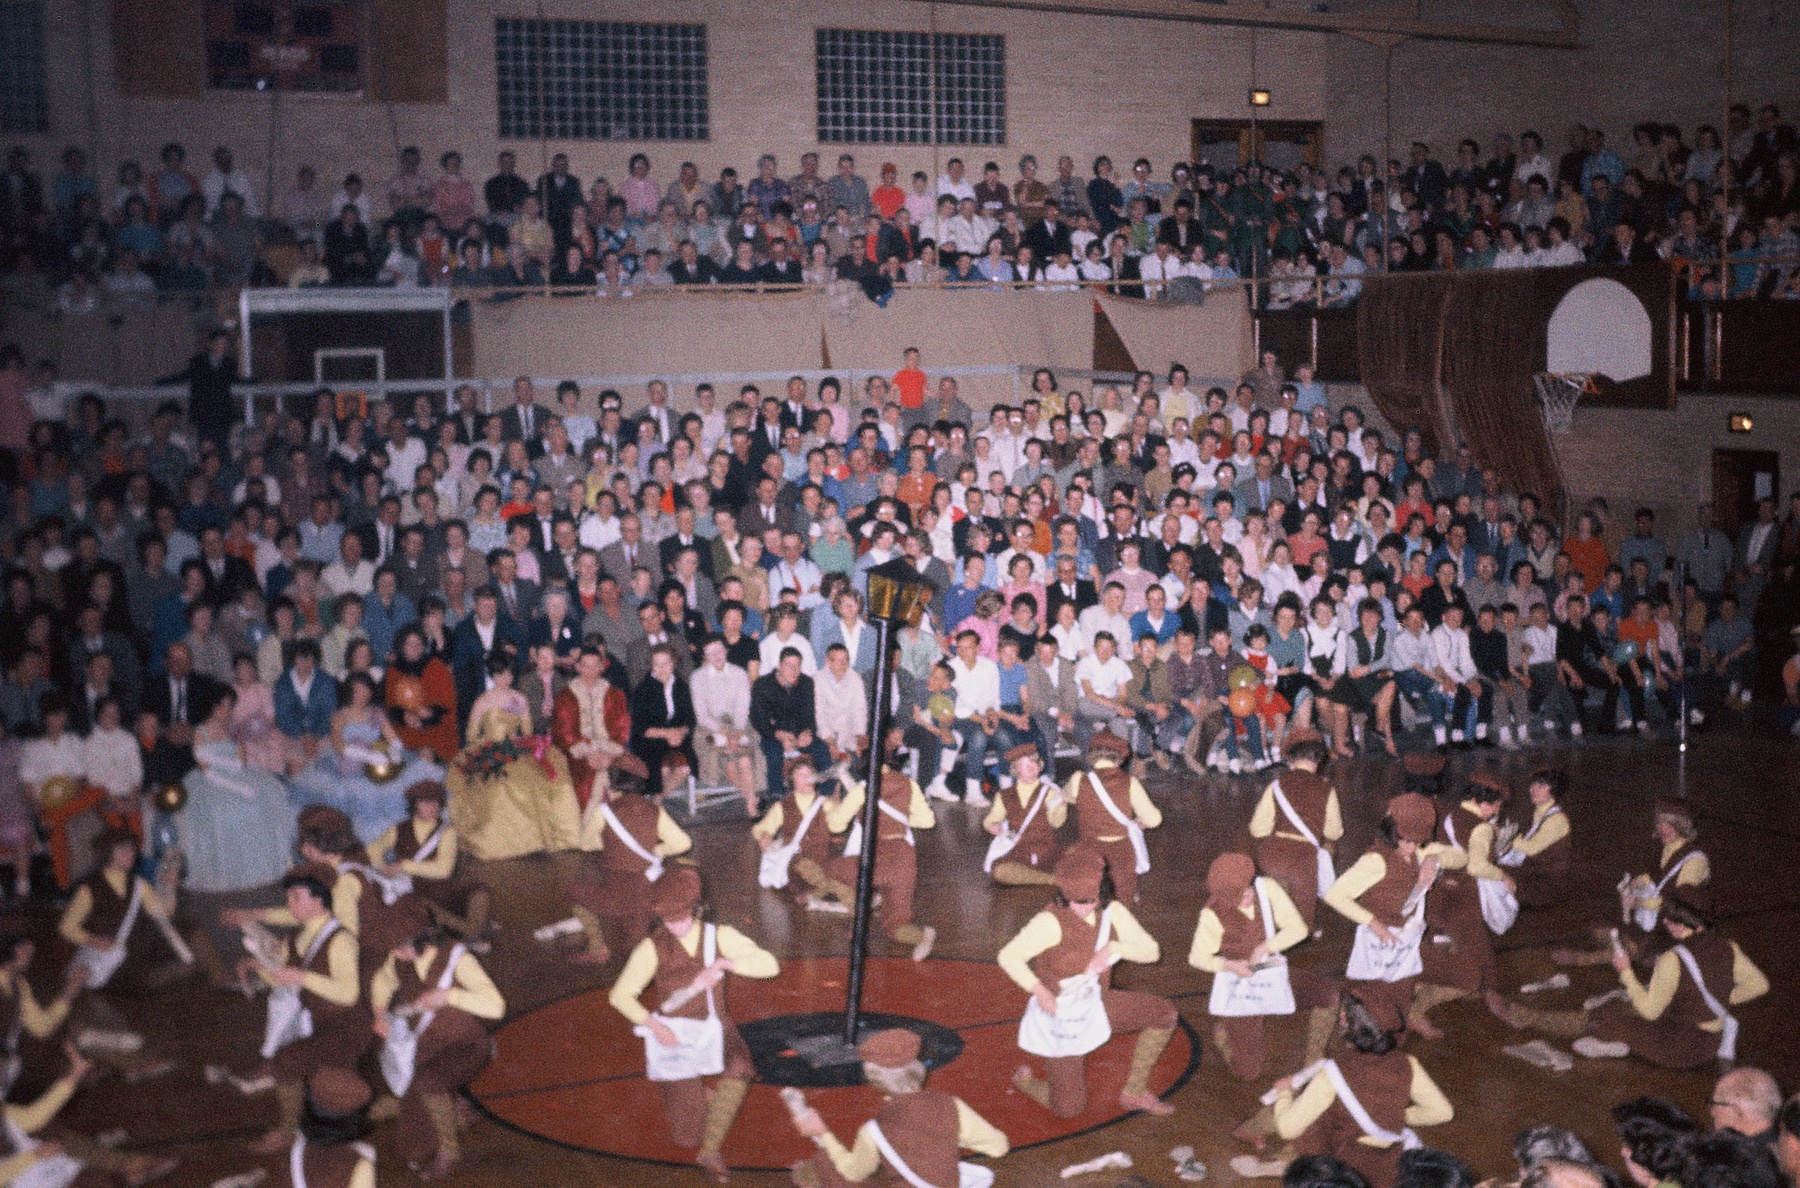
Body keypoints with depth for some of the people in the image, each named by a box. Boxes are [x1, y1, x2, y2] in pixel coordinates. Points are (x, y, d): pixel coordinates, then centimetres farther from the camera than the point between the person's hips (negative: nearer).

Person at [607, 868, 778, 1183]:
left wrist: (724, 963, -24)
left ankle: (710, 1151, -27)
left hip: (715, 1030, 1)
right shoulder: (652, 947, -9)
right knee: (688, 1135, -7)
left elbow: (769, 965, -10)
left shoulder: (719, 936, -4)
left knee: (738, 1067, -36)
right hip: (674, 1036, -1)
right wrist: (654, 1025, -23)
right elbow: (621, 995, -9)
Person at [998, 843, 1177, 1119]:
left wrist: (1114, 947, -29)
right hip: (1060, 1015, -6)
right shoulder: (1051, 922, -29)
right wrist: (1037, 989, -45)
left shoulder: (1112, 912, -12)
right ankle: (1025, 1080, 33)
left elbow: (1151, 951, -12)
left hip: (1094, 1004, 6)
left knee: (1164, 1013, -6)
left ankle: (1134, 1091, 9)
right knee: (1069, 1109, 0)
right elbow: (1008, 956, -33)